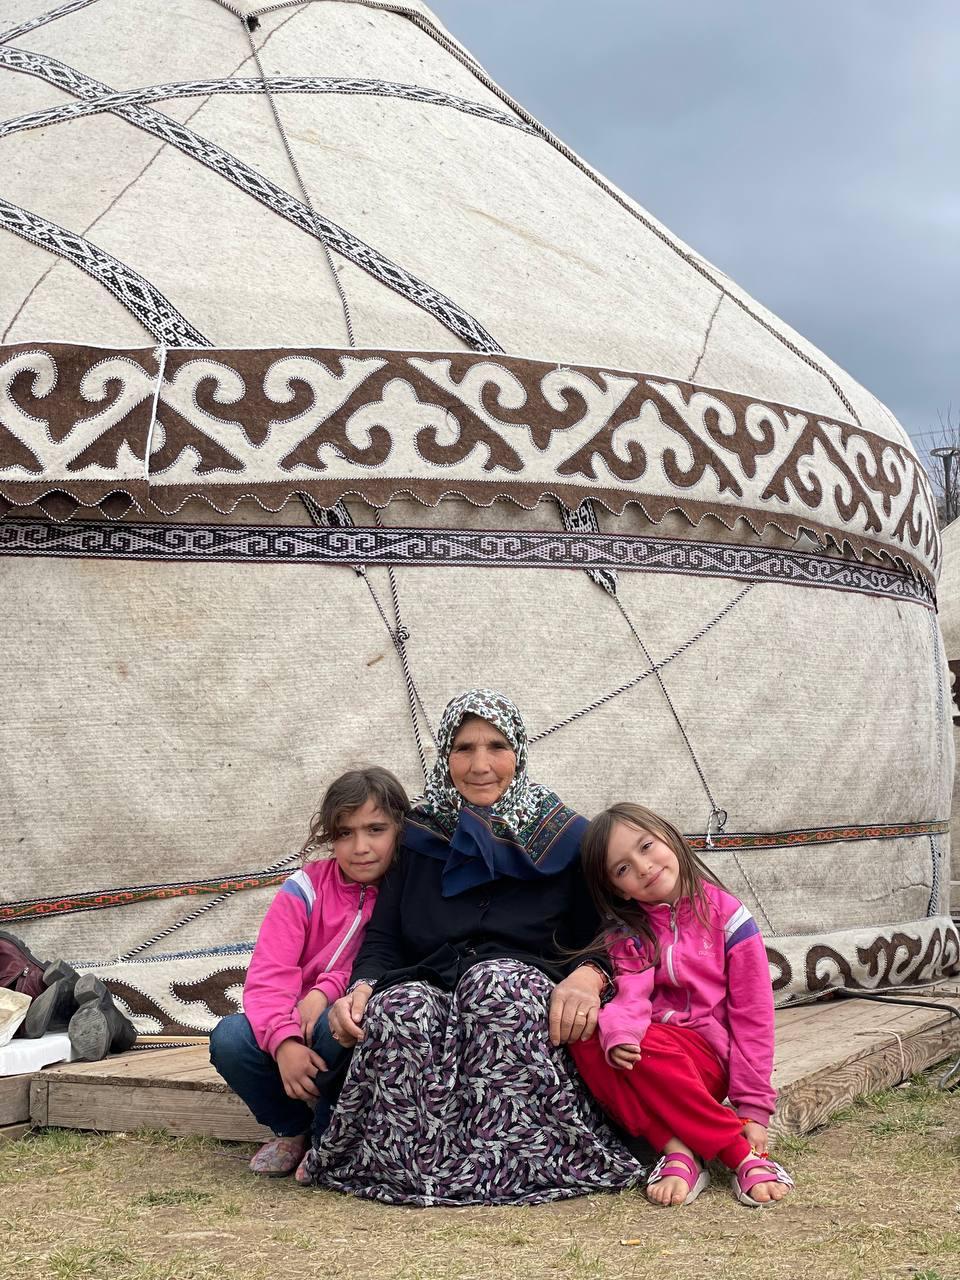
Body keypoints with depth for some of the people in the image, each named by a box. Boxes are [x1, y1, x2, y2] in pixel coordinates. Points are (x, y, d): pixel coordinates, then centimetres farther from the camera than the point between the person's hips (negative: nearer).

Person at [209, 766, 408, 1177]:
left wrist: (327, 990, -26)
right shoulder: (306, 888, -5)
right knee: (229, 1038, -26)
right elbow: (267, 977, -14)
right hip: (295, 1031, 2)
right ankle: (292, 1130, 3)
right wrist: (284, 1041, -32)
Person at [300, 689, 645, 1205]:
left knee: (499, 980, -36)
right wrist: (361, 987, -13)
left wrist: (589, 975, -19)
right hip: (430, 988, 1)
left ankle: (506, 1162, -28)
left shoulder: (566, 838, 11)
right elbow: (383, 938, 10)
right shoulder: (418, 834, 16)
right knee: (399, 1010, -34)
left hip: (529, 1007, -1)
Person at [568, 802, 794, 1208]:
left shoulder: (723, 913, -3)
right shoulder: (625, 935, 8)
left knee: (647, 1047, -34)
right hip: (654, 1046, 4)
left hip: (710, 1054, -4)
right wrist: (618, 1032, -35)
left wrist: (754, 1106, -7)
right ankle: (688, 1152, -29)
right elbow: (631, 996, -10)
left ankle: (682, 1153, -22)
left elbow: (753, 1011, -4)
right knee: (587, 1038, -28)